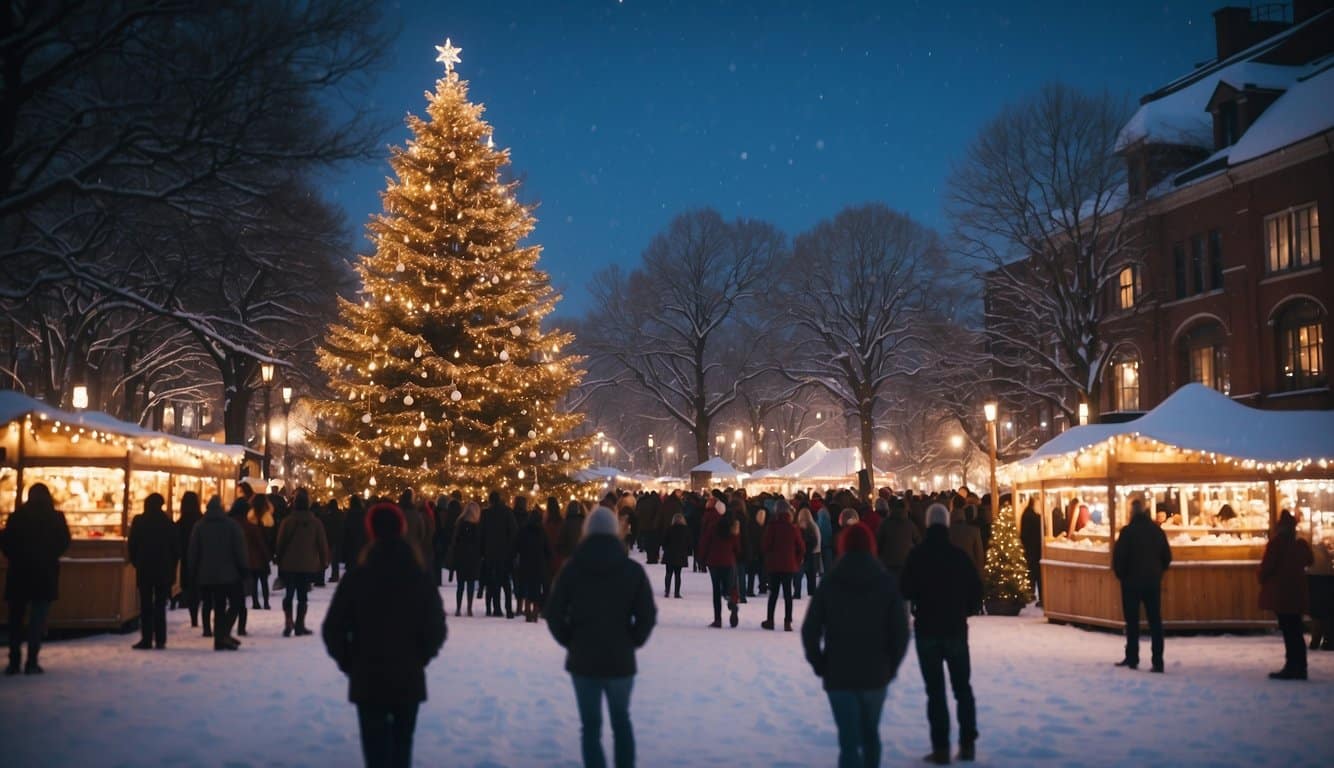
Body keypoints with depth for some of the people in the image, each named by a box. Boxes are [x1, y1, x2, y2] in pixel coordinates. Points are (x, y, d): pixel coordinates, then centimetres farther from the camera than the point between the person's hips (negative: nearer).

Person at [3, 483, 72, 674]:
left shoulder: (16, 516, 2)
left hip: (19, 571, 1)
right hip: (46, 572, -1)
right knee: (38, 619, 0)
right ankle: (32, 662, -6)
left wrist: (16, 558, 16)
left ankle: (14, 662, 9)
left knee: (16, 618, 11)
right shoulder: (56, 517, -1)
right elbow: (64, 542, -2)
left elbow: (5, 542, 0)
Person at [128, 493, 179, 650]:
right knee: (160, 605, 6)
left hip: (144, 569, -1)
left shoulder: (138, 521, -4)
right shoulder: (167, 522, -2)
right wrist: (172, 567, 10)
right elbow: (175, 547, 1)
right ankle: (160, 640, 3)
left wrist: (136, 562, 12)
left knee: (145, 605, 4)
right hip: (164, 570, 1)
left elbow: (132, 545, -2)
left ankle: (146, 639, 1)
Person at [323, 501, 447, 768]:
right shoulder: (423, 580, -2)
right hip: (409, 679, 2)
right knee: (402, 742, 19)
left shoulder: (355, 578, -7)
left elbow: (333, 630, -7)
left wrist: (351, 664, 7)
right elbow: (436, 630, -4)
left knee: (376, 746, 2)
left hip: (368, 679, -2)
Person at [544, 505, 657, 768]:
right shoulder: (633, 569, -3)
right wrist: (631, 642, 8)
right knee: (621, 720, 20)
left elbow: (554, 614, -4)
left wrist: (571, 642, 8)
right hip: (620, 659, 1)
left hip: (583, 658, -1)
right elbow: (647, 615, -6)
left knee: (590, 725, 8)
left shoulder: (572, 568, -3)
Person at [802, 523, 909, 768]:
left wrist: (820, 665, 6)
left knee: (849, 739, -2)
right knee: (870, 733, 21)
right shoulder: (886, 583, -1)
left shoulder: (829, 583, -3)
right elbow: (901, 631, -5)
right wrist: (890, 665, 6)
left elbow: (810, 630, -5)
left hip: (839, 674, -1)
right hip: (876, 674, 2)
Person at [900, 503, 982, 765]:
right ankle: (967, 744, 14)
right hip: (956, 628, 1)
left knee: (935, 690, 3)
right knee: (963, 687, 13)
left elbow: (906, 591, -5)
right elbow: (976, 590, -3)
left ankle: (941, 748, 1)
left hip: (927, 628, -1)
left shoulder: (917, 555, -6)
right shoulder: (959, 555, -4)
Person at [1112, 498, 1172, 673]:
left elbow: (1118, 557, -13)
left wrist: (1121, 575, 4)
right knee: (1155, 621, 5)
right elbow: (1167, 557, 7)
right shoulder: (1157, 531, 2)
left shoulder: (1128, 531, -12)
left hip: (1132, 581, -3)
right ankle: (1157, 662, 1)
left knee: (1132, 621, 7)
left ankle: (1132, 658, 12)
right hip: (1153, 582, 3)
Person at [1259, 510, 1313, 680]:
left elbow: (1267, 565, -12)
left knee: (1288, 631, -6)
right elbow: (1309, 561, 23)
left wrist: (1263, 580, 5)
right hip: (1296, 591, 7)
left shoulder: (1276, 543, -12)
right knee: (1296, 631, 11)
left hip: (1280, 591, -7)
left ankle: (1292, 667, -5)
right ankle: (1300, 667, 13)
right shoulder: (1301, 544, 7)